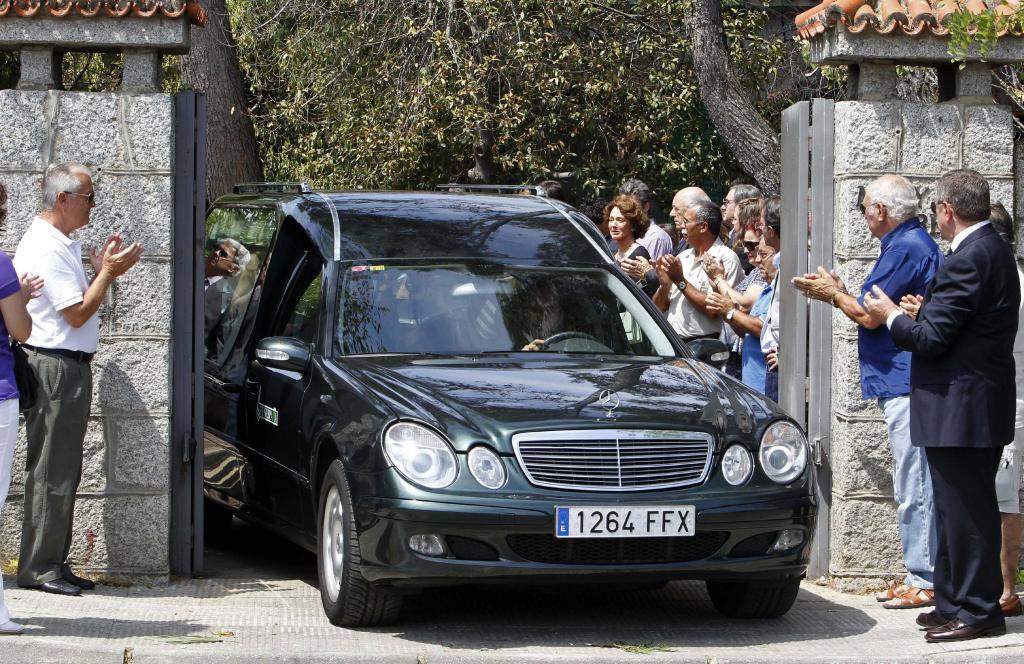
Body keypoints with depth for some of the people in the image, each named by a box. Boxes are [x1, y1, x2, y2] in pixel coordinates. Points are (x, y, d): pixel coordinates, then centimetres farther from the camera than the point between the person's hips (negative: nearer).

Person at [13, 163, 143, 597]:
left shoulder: (63, 244, 17)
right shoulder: (46, 248, -16)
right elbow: (78, 313, -16)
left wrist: (103, 270, 11)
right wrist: (107, 273, -9)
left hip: (69, 367, 10)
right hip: (55, 368, -10)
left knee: (63, 471, 11)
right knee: (52, 472, -7)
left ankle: (53, 564, 16)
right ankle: (39, 567, -3)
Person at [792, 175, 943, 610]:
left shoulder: (906, 249, -15)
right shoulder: (913, 244, 19)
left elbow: (870, 316, -14)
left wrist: (834, 294, 3)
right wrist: (838, 293, 20)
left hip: (906, 383, -11)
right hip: (905, 382, 11)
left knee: (914, 488, -7)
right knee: (914, 487, 12)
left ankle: (924, 581, -4)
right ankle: (921, 576, 17)